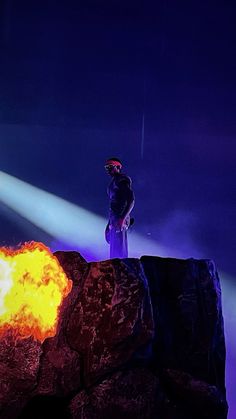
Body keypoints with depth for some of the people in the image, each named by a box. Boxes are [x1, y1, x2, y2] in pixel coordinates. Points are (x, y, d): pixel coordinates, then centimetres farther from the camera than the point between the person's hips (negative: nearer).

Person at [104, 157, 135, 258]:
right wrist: (110, 223, 22)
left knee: (118, 250, -10)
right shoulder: (114, 182, 19)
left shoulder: (122, 180, -10)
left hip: (120, 218, -10)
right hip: (114, 219, 10)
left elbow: (131, 200, -20)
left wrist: (122, 218, -28)